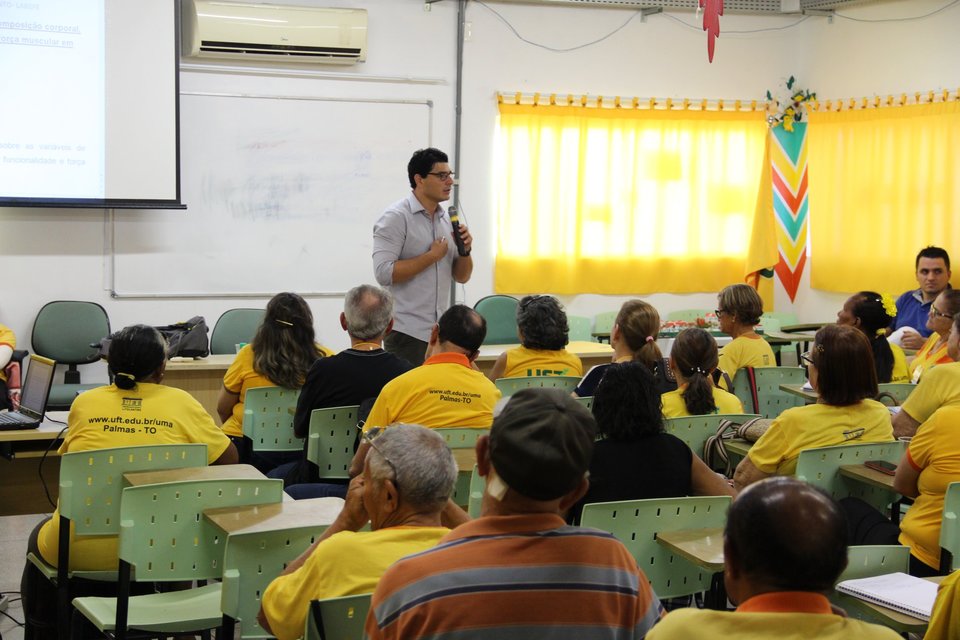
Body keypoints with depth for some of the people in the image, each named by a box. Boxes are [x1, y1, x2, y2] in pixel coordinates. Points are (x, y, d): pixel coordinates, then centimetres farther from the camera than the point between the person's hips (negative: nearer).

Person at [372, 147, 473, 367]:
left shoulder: (447, 219, 13)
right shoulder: (396, 217, -8)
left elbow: (461, 276, 16)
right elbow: (384, 273, -20)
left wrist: (465, 250, -4)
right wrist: (432, 256, -15)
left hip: (441, 331, 7)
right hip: (407, 332, -7)